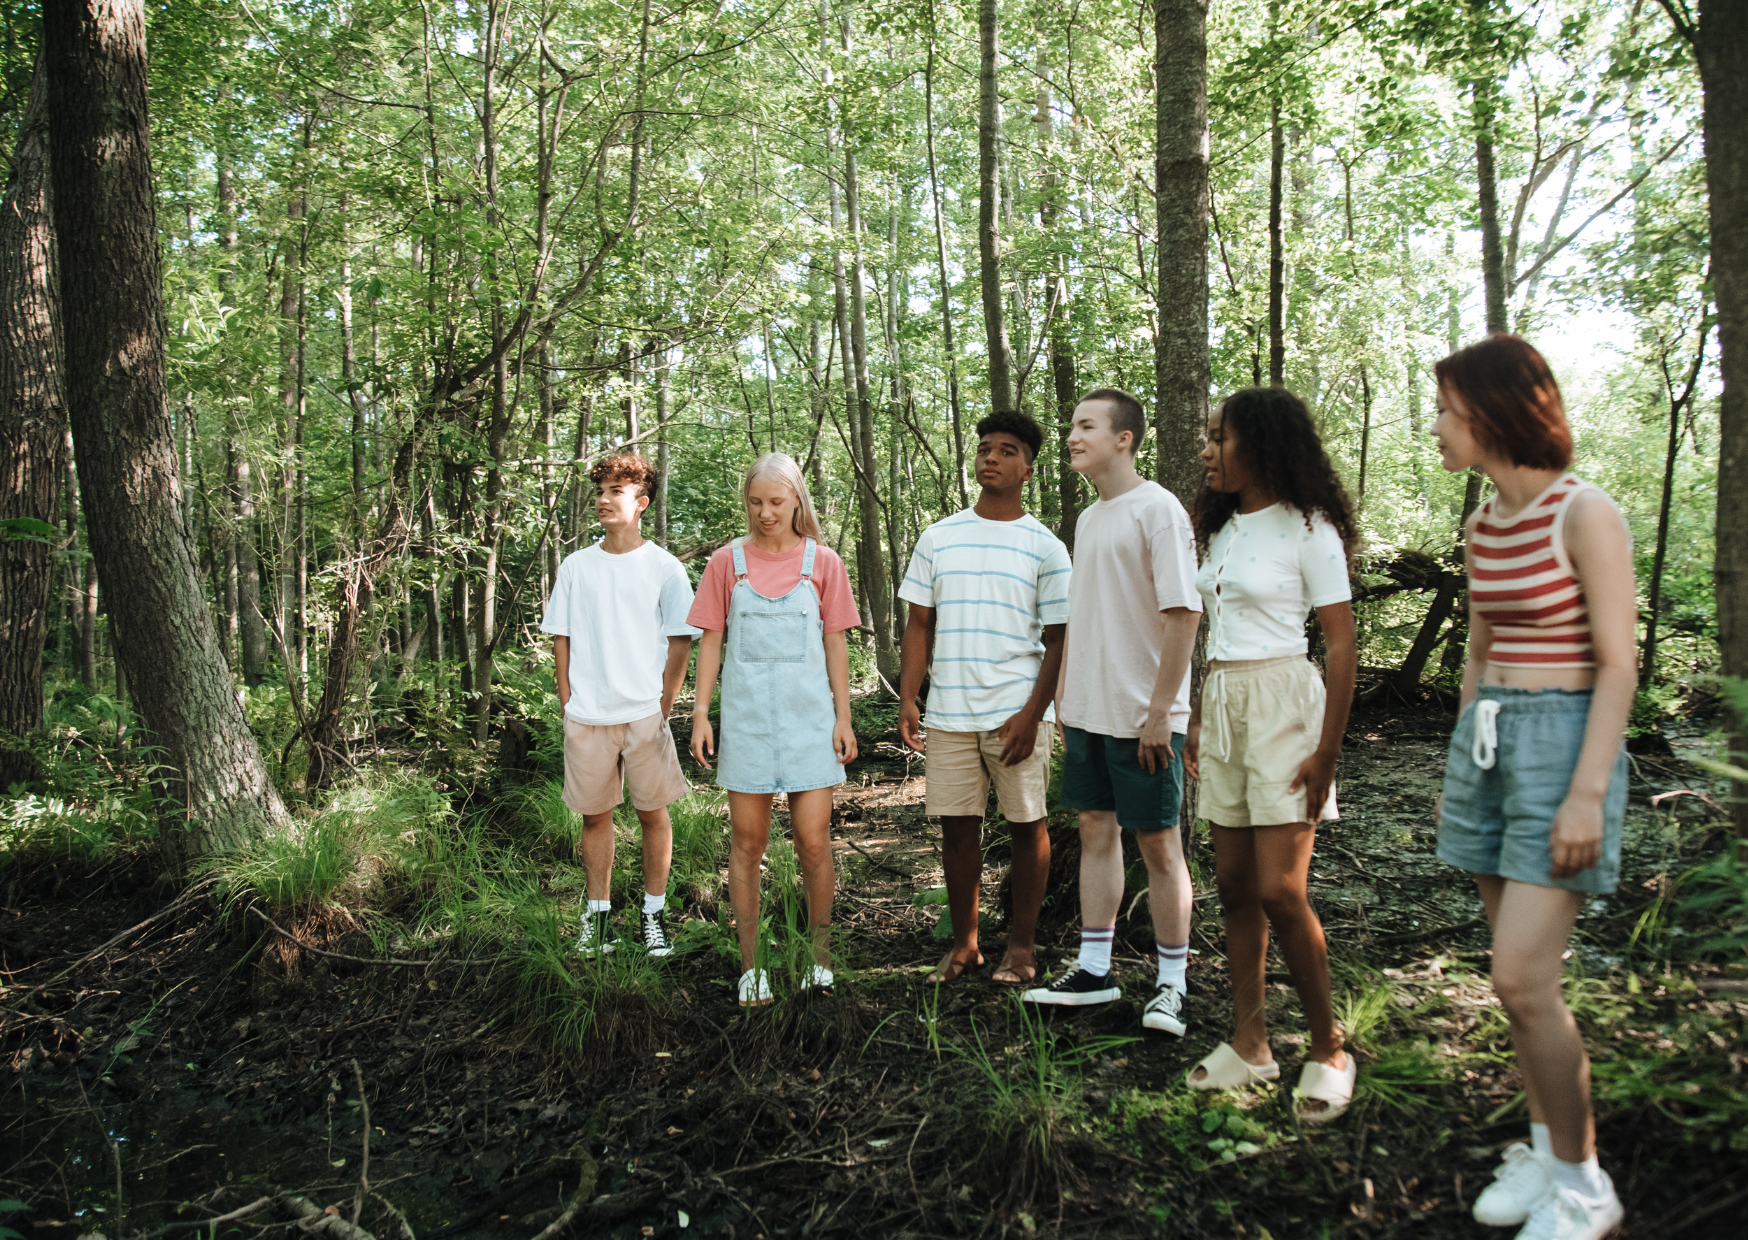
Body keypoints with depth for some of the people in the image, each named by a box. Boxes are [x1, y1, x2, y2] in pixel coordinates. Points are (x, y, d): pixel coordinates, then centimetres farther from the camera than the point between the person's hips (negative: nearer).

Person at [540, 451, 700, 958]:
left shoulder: (663, 567, 0)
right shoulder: (575, 566, 6)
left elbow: (681, 641, 2)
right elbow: (562, 638, 10)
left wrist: (663, 707, -3)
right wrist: (568, 704, 2)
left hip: (645, 714, -2)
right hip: (586, 717, 2)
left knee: (653, 812, 4)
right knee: (595, 815, 9)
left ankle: (653, 913, 16)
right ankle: (597, 912, 21)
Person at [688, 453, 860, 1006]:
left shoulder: (822, 562, 4)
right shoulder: (727, 562, 5)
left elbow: (835, 643, 7)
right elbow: (711, 640, 6)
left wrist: (843, 717, 3)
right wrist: (700, 713, 1)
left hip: (809, 719, 0)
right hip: (745, 720, 1)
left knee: (814, 842, -1)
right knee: (747, 842, 5)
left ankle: (820, 956, 18)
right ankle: (751, 965, 16)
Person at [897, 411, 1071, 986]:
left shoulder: (1045, 547, 2)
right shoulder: (938, 539, 9)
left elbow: (1058, 638, 0)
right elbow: (920, 623, 11)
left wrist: (1032, 714, -10)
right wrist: (907, 698, 0)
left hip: (1017, 712, -2)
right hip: (949, 712, 2)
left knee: (1026, 825, 5)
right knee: (956, 827, 7)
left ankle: (1022, 943, 19)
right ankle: (963, 943, 20)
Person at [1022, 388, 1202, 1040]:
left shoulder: (1157, 510, -11)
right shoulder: (1087, 519, 14)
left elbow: (1183, 613, -16)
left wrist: (1159, 710, -18)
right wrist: (1065, 695, 16)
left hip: (1142, 716, -8)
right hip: (1089, 711, 8)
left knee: (1159, 843, 1)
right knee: (1096, 831, 12)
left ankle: (1170, 984, 13)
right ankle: (1094, 970, 23)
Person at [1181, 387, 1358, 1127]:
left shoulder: (1307, 529, -8)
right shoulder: (1224, 528, 14)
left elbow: (1342, 645, -11)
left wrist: (1327, 749, -16)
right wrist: (1198, 718, 12)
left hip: (1282, 702, -7)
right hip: (1224, 704, 7)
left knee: (1279, 891, -8)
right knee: (1233, 884, 8)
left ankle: (1328, 1050, 10)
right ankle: (1250, 1044, 19)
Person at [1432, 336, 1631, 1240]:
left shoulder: (1585, 514, -12)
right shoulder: (1483, 525, 10)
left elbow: (1618, 664, -14)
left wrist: (1588, 792, -18)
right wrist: (1459, 764, 18)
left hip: (1563, 740, -7)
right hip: (1486, 736, 7)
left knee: (1521, 980, -8)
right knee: (1518, 973, 12)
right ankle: (1544, 1146, 27)